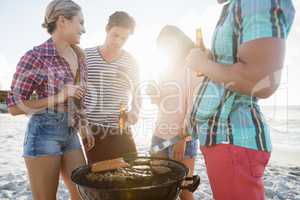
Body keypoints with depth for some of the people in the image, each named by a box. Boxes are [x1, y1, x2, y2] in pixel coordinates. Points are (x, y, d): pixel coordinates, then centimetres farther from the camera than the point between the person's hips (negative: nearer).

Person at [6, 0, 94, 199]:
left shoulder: (80, 56, 7)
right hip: (44, 133, -6)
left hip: (71, 134, 6)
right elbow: (14, 106, -11)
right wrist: (59, 97, -18)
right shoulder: (36, 56, -13)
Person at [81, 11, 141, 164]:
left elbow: (136, 95, 15)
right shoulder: (85, 56, 1)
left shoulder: (131, 62, 6)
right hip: (92, 131, -1)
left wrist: (134, 112, -4)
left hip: (122, 132, 2)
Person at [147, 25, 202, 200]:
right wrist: (153, 93, -1)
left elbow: (194, 107, -12)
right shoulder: (165, 71, 13)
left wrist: (182, 138, -17)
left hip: (184, 138, -5)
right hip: (160, 135, 5)